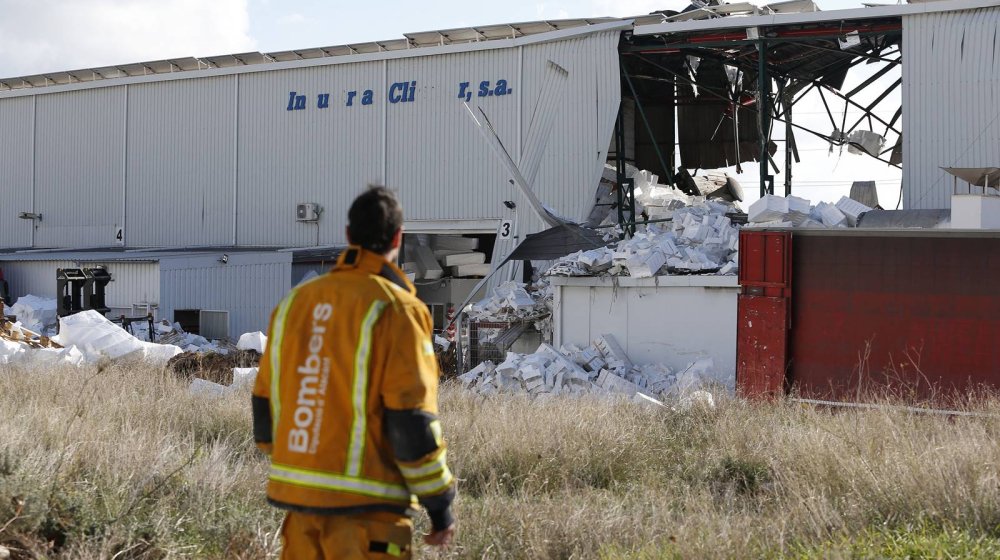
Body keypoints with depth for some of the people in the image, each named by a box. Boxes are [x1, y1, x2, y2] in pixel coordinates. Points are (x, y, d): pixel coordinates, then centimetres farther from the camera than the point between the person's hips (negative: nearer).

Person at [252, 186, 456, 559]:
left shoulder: (296, 302, 8)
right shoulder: (395, 309, -11)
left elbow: (267, 403, 13)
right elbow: (412, 420, -14)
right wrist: (440, 504, -5)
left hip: (299, 497, 6)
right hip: (364, 506, -6)